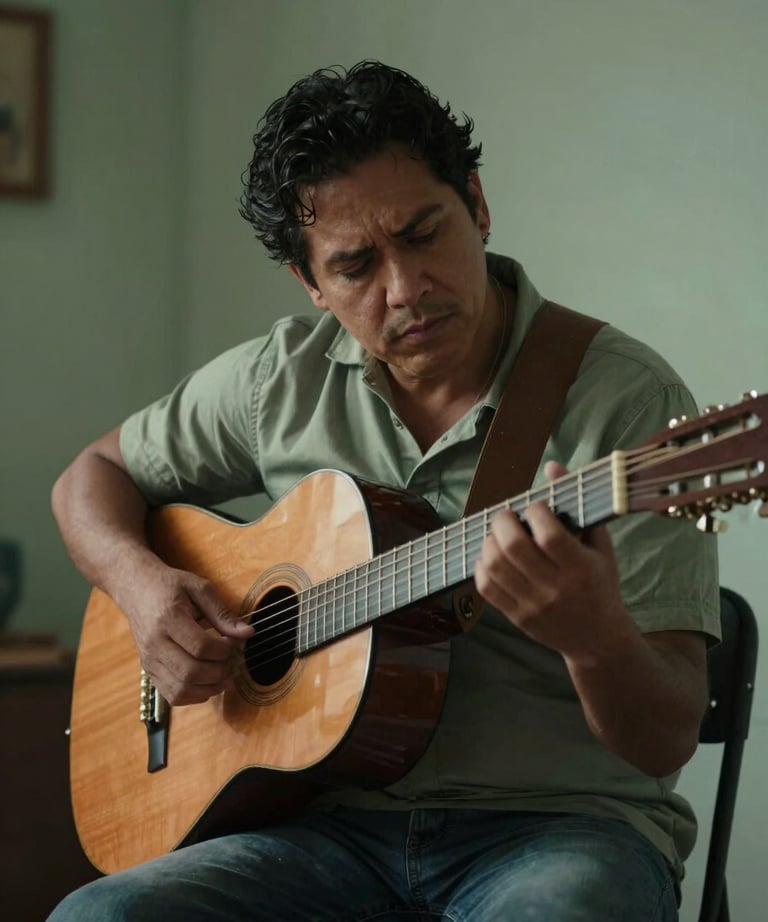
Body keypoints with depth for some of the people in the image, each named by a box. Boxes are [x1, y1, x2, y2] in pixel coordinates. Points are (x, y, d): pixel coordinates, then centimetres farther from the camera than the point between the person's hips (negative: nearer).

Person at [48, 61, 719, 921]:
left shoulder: (630, 400, -7)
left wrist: (596, 638, -33)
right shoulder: (282, 380, 7)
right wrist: (139, 583, -1)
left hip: (562, 821, -3)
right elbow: (91, 477, 22)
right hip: (338, 818, 3)